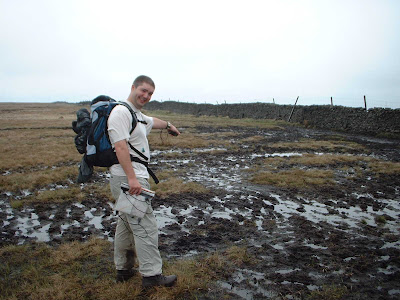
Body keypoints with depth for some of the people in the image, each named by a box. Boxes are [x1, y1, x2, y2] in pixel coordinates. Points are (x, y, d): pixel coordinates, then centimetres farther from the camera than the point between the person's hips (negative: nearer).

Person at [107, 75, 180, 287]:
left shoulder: (139, 116, 18)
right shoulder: (121, 112, -13)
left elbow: (152, 122, 41)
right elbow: (120, 146, -23)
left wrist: (168, 125, 60)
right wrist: (132, 178, -28)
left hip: (134, 178, 11)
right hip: (127, 179, -11)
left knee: (125, 225, 17)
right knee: (145, 227, -6)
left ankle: (123, 269, 30)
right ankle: (152, 275, 4)